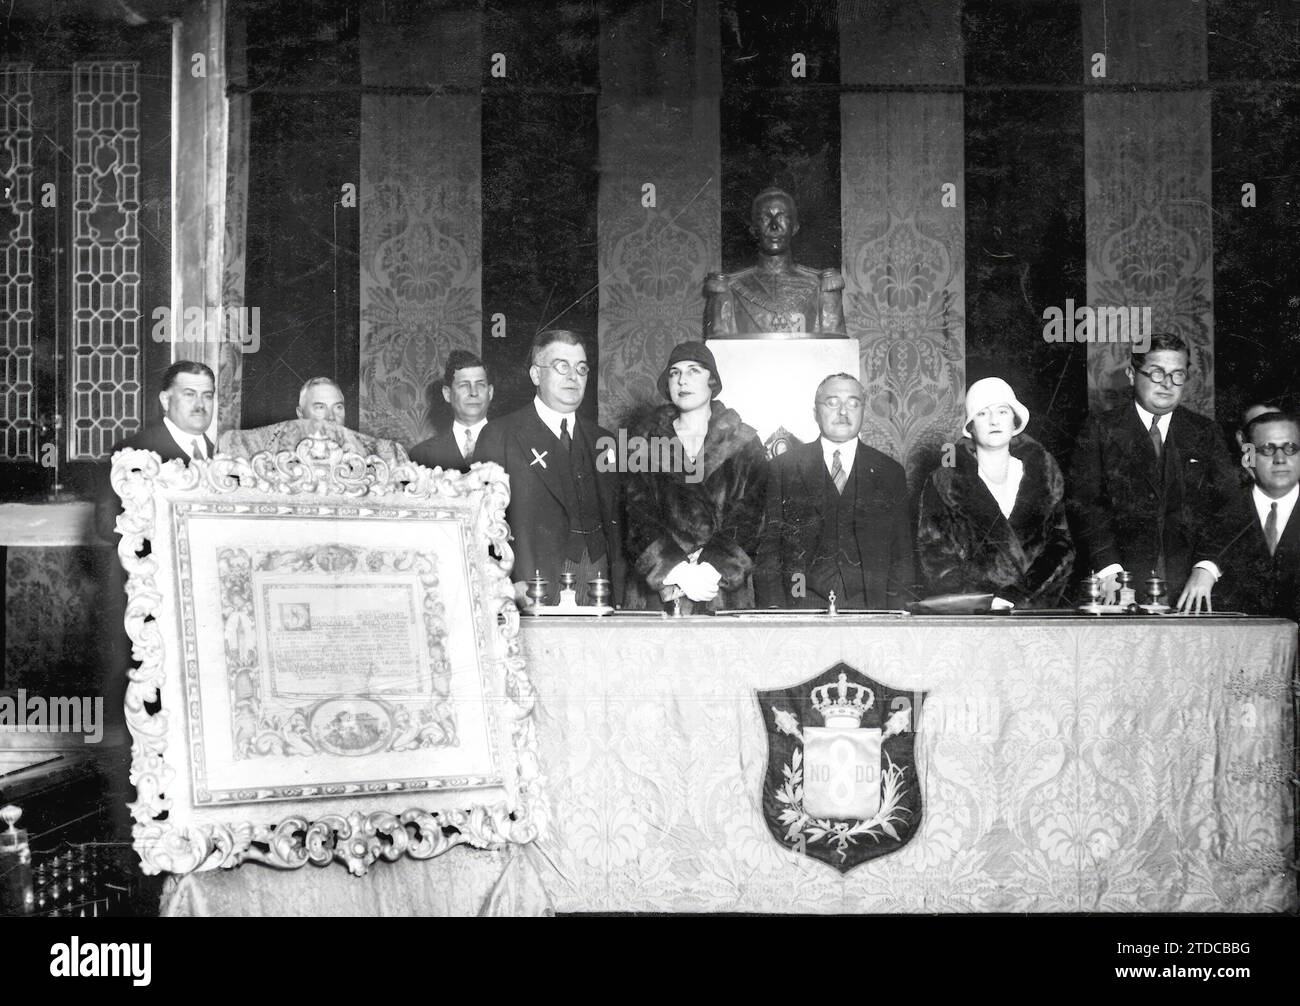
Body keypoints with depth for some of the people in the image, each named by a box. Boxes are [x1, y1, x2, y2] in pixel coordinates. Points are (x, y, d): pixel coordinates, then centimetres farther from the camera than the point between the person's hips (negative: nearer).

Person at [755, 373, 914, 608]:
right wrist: (773, 609, -6)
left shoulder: (890, 472, 13)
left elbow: (902, 555, 11)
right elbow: (767, 547, 6)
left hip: (870, 607, 2)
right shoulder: (782, 468, 9)